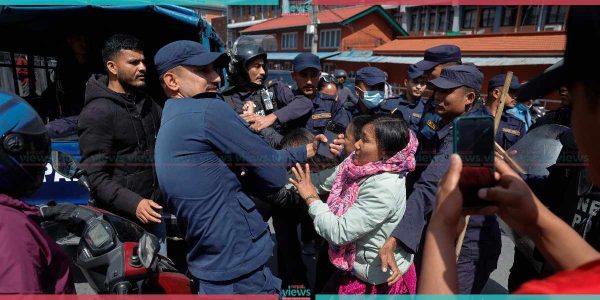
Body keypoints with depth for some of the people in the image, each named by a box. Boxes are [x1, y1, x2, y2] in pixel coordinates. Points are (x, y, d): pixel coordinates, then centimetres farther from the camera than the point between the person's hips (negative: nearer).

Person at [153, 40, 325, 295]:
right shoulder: (208, 111, -19)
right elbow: (274, 175, -15)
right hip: (239, 272, -9)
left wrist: (303, 152, 11)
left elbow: (259, 157, 10)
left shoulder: (169, 124, 11)